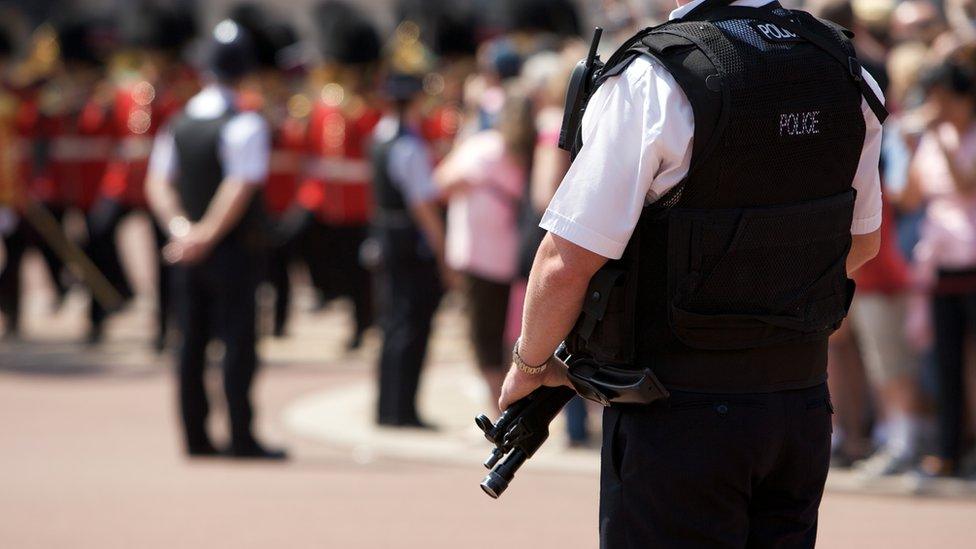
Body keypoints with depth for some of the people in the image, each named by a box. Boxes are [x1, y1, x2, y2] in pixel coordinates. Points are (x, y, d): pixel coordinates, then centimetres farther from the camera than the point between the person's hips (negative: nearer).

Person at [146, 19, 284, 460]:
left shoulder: (178, 124, 7)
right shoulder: (245, 126, -14)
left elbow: (159, 184, 3)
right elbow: (239, 190, -22)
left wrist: (182, 229, -8)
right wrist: (207, 236, -18)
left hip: (188, 254, 6)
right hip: (235, 251, -6)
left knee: (192, 343, 8)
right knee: (238, 341, -2)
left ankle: (195, 437, 11)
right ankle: (241, 437, -2)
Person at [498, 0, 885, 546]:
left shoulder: (651, 82, -18)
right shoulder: (846, 72, 3)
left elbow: (566, 265, -16)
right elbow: (861, 243, 17)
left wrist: (530, 363, 2)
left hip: (681, 417, -6)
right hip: (803, 408, 6)